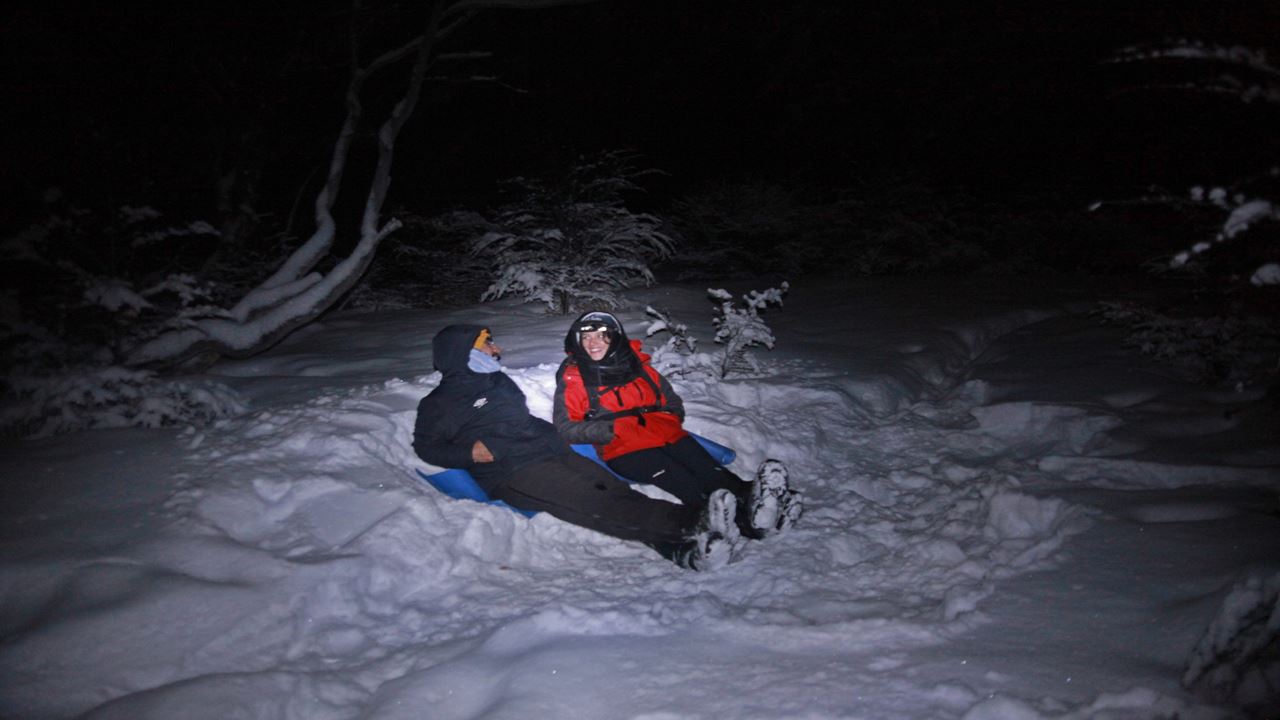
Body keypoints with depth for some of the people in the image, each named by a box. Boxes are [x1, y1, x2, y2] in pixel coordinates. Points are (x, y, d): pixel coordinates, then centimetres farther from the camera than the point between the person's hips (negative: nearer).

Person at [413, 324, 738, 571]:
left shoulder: (498, 380, 28)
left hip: (552, 451, 8)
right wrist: (469, 453, -10)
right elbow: (427, 447, 7)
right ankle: (688, 523, -50)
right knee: (591, 502, -29)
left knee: (615, 491, -19)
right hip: (512, 473, -8)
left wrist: (558, 436, 21)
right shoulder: (440, 402, 8)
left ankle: (682, 547, -41)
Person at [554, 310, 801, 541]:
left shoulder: (635, 364, 24)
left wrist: (667, 421, 5)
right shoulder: (573, 378, 13)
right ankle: (747, 524, -54)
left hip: (665, 434, 5)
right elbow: (565, 428, 4)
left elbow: (673, 403, 28)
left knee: (711, 471, -27)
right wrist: (614, 429, -7)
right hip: (621, 449, -5)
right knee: (687, 484, -33)